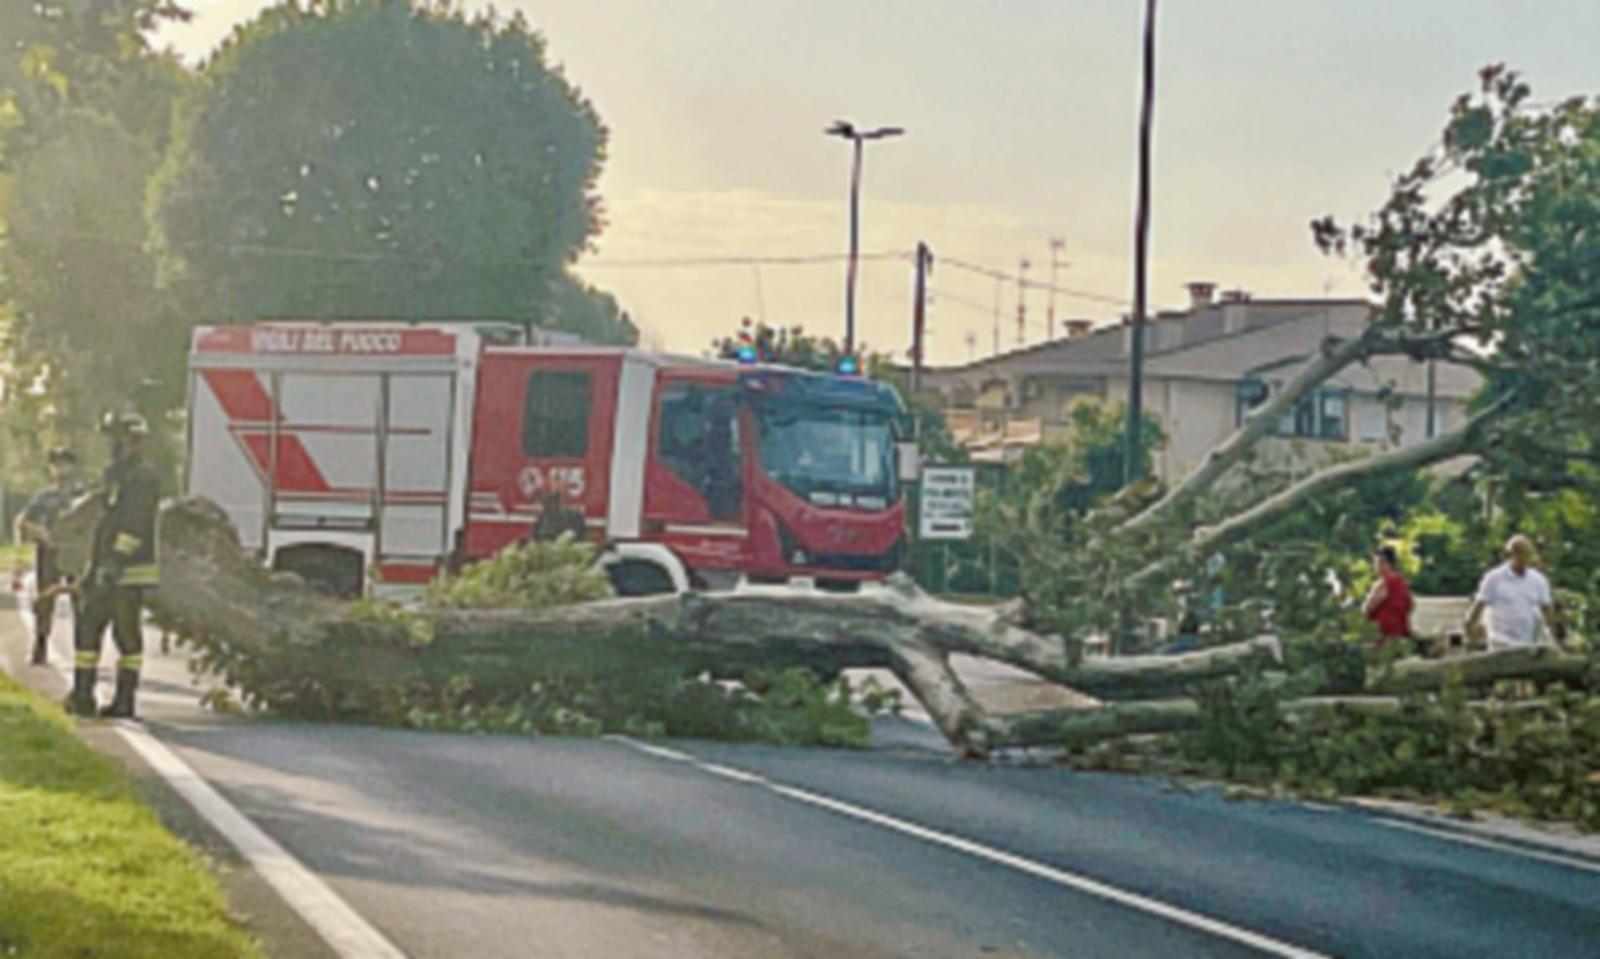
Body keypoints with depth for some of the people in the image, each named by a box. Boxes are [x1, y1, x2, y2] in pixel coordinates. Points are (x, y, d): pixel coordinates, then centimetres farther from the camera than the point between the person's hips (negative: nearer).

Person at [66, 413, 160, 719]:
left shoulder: (143, 476, -11)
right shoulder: (114, 475, 21)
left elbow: (135, 523, -20)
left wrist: (117, 560, -26)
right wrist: (93, 567, 25)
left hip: (130, 570, -10)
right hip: (107, 570, 10)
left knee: (126, 633, -6)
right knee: (87, 626, 8)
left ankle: (125, 700, -1)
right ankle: (82, 695, 10)